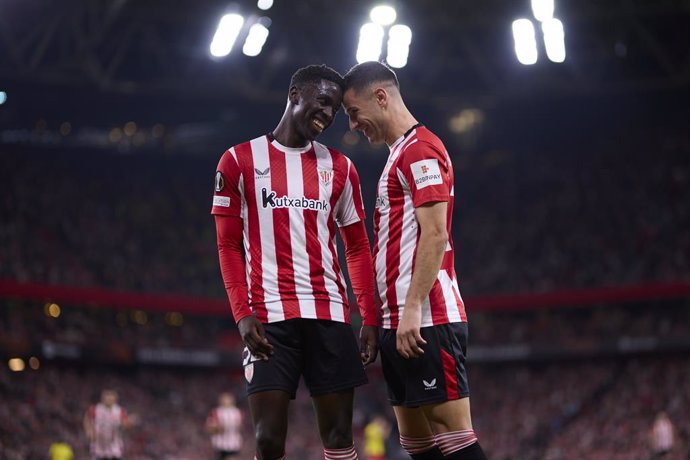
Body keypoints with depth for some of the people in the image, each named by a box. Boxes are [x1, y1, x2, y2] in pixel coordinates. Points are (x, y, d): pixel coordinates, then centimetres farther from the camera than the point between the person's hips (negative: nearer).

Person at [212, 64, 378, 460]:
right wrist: (243, 314, -9)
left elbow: (358, 248, 13)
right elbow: (229, 246, 3)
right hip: (268, 314, -3)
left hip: (329, 312, 3)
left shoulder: (340, 168, 13)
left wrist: (371, 318, 4)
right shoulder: (240, 160, 5)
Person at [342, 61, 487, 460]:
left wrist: (413, 308, -22)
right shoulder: (401, 154, 22)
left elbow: (434, 234, -17)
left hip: (426, 322, -10)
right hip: (402, 322, 10)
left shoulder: (421, 149, -8)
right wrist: (383, 318, 21)